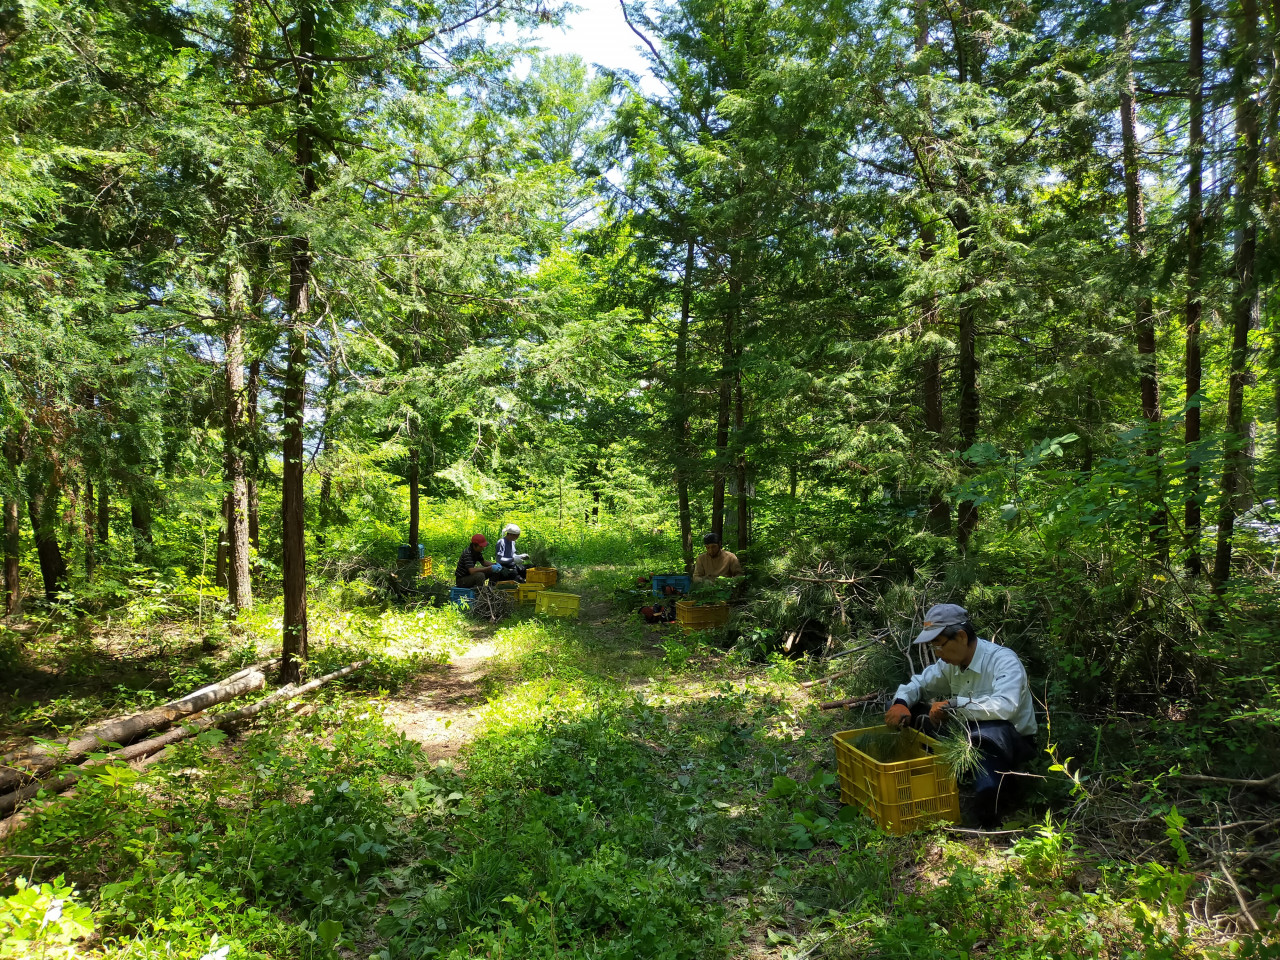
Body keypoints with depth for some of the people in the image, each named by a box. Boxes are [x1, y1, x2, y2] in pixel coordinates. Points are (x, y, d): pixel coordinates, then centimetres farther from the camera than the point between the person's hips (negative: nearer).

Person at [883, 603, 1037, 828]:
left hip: (1013, 741, -7)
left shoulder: (1003, 660, -24)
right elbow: (918, 683, 10)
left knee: (992, 730, -41)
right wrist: (901, 703, -13)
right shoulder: (950, 662, -2)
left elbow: (1005, 706, -42)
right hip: (972, 736, 7)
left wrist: (954, 704, -35)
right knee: (914, 714, -7)